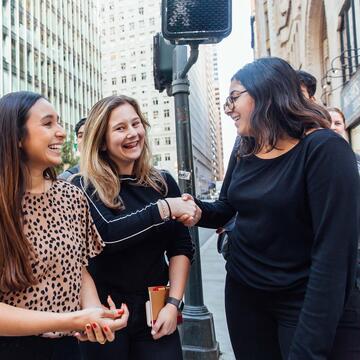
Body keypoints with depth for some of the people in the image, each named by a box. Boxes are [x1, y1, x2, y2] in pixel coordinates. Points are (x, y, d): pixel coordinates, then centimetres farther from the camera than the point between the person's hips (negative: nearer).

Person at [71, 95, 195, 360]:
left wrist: (173, 303, -8)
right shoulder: (83, 187, -7)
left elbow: (181, 247, 1)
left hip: (155, 309, 3)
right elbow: (107, 236, -24)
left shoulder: (163, 182, 2)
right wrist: (166, 208, -19)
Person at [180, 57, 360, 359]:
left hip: (309, 303, -6)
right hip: (244, 293, 6)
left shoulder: (323, 149, -19)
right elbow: (226, 208, 16)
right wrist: (198, 211, -8)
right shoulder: (244, 154, 2)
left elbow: (334, 253, -23)